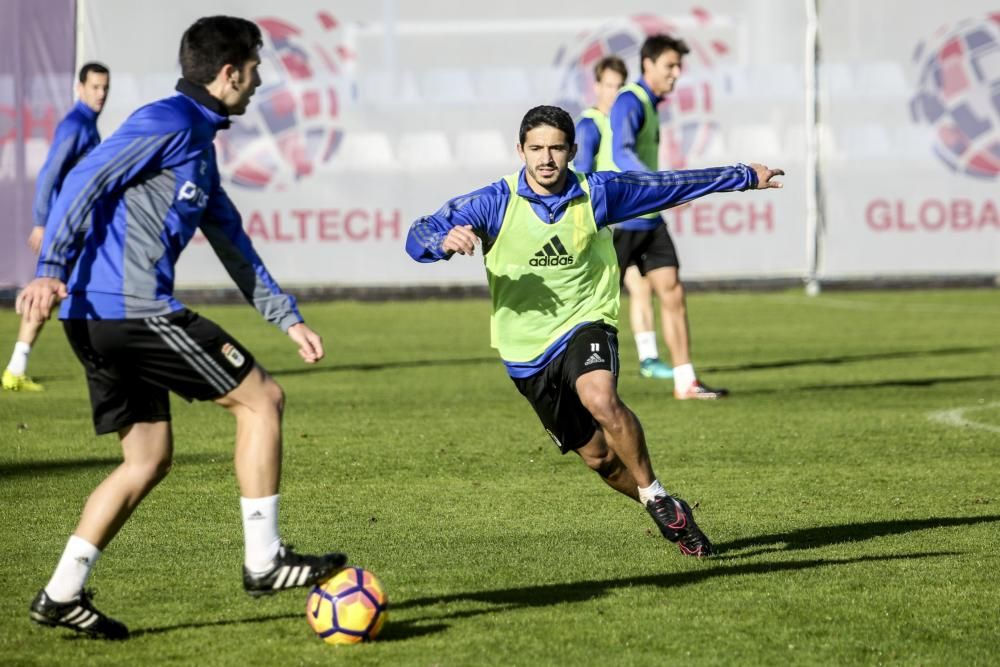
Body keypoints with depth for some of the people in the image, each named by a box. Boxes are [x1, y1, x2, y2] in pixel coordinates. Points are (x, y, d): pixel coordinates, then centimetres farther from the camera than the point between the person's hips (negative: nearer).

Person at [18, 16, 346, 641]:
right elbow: (87, 181, -16)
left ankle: (62, 595, 9)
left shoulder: (199, 142, 23)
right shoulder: (170, 121, -8)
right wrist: (51, 270, -25)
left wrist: (288, 318, 28)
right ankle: (264, 559, 0)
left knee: (150, 457, 13)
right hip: (133, 308, -10)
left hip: (100, 320, 10)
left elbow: (234, 244, 29)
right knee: (262, 397, -2)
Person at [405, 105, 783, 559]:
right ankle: (673, 519, 33)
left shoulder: (597, 194, -6)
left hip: (585, 326, -1)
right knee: (598, 456, 9)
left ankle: (658, 501, -14)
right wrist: (446, 240, -38)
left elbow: (669, 185, 8)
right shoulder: (495, 202, -11)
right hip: (526, 350, 1)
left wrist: (746, 177, 16)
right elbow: (417, 238, -14)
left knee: (601, 401, -34)